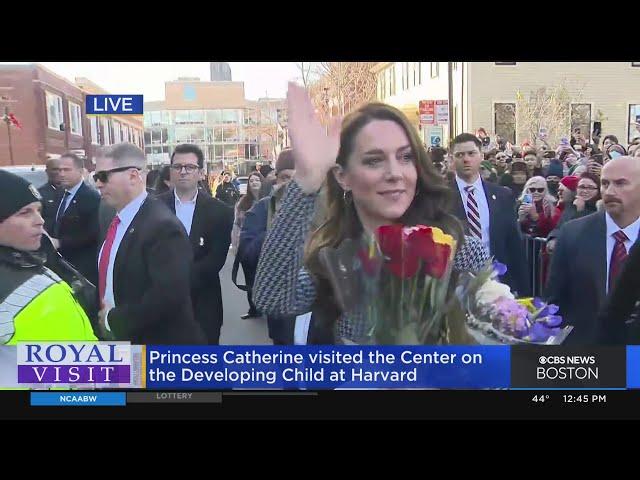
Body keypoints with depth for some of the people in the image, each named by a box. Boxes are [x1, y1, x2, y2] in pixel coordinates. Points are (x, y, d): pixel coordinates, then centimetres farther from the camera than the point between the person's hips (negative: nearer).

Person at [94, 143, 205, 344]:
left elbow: (168, 295, -30)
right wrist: (103, 315, 0)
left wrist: (114, 320, -18)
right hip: (116, 338, 8)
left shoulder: (163, 225, -23)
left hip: (157, 342, -7)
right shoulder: (113, 216, 5)